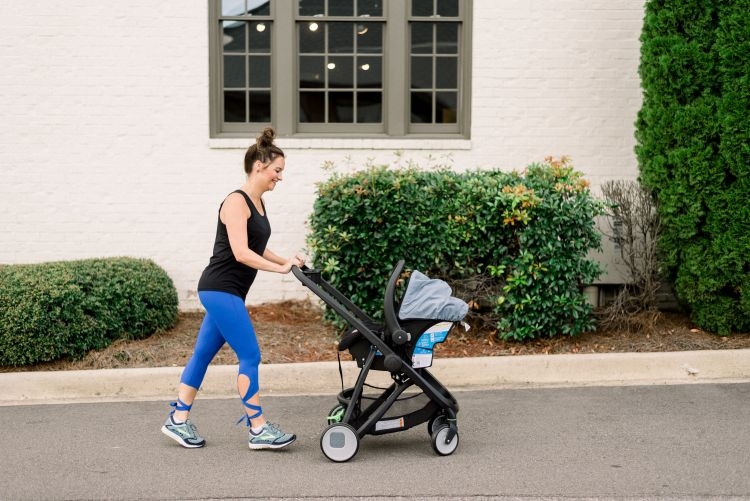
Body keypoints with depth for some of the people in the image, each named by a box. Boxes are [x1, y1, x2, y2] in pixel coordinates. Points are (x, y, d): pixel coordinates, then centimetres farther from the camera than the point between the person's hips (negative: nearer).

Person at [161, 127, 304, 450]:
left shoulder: (258, 203, 13)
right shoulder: (237, 202, -16)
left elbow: (257, 248, 22)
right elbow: (241, 253, -24)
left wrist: (286, 261, 10)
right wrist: (279, 269, -22)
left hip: (226, 293, 9)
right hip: (220, 289, -9)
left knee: (203, 353, 13)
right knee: (250, 356, -8)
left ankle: (178, 420, 20)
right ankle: (258, 430, -2)